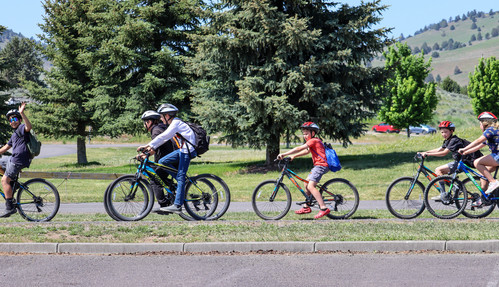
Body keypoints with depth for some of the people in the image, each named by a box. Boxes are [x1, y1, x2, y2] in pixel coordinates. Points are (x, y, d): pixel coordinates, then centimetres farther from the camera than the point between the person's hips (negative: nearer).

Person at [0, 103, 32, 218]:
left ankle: (10, 207, -17)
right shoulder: (15, 134, 26)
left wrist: (22, 113, -38)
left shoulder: (21, 128, -5)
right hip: (14, 159, 10)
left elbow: (29, 127, -30)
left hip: (19, 159, -10)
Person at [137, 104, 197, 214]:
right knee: (162, 162, 5)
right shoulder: (174, 123, 16)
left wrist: (148, 146, -22)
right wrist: (152, 147, 3)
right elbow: (163, 138, 14)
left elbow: (163, 137, -22)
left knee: (180, 177, -11)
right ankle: (182, 184, 9)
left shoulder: (176, 123, -14)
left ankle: (177, 206, -13)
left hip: (187, 151, -10)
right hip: (182, 150, 10)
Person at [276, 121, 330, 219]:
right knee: (307, 184, 17)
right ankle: (306, 207, 24)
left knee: (311, 186, -19)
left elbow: (299, 149, -18)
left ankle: (324, 208, -23)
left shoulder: (313, 141, -12)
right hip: (318, 166, 11)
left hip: (321, 165, -11)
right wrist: (293, 156, 13)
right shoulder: (315, 141, 19)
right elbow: (306, 151, 23)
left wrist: (284, 154, -20)